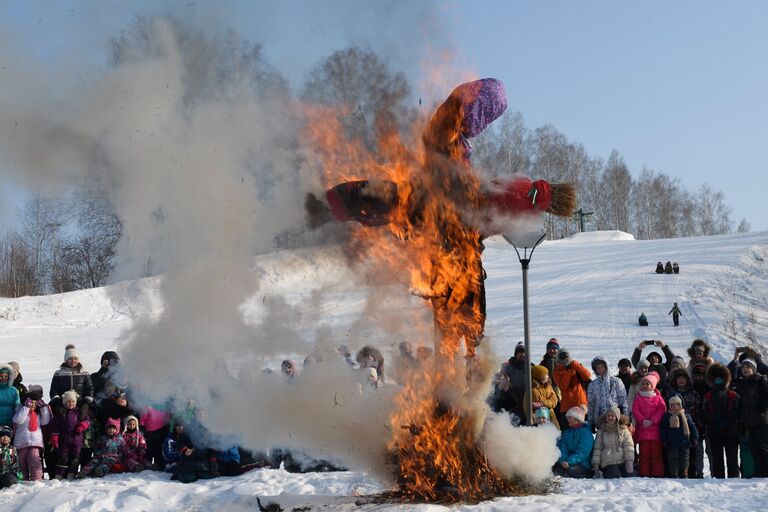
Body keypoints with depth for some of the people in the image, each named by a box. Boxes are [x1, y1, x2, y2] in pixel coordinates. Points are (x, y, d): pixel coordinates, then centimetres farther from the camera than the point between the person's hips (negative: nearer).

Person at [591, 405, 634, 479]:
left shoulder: (623, 430, 13)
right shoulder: (601, 431, 17)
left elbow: (629, 446, 2)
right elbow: (597, 448, 15)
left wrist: (629, 461, -13)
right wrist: (595, 465, 5)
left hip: (623, 461, 1)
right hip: (608, 462, -1)